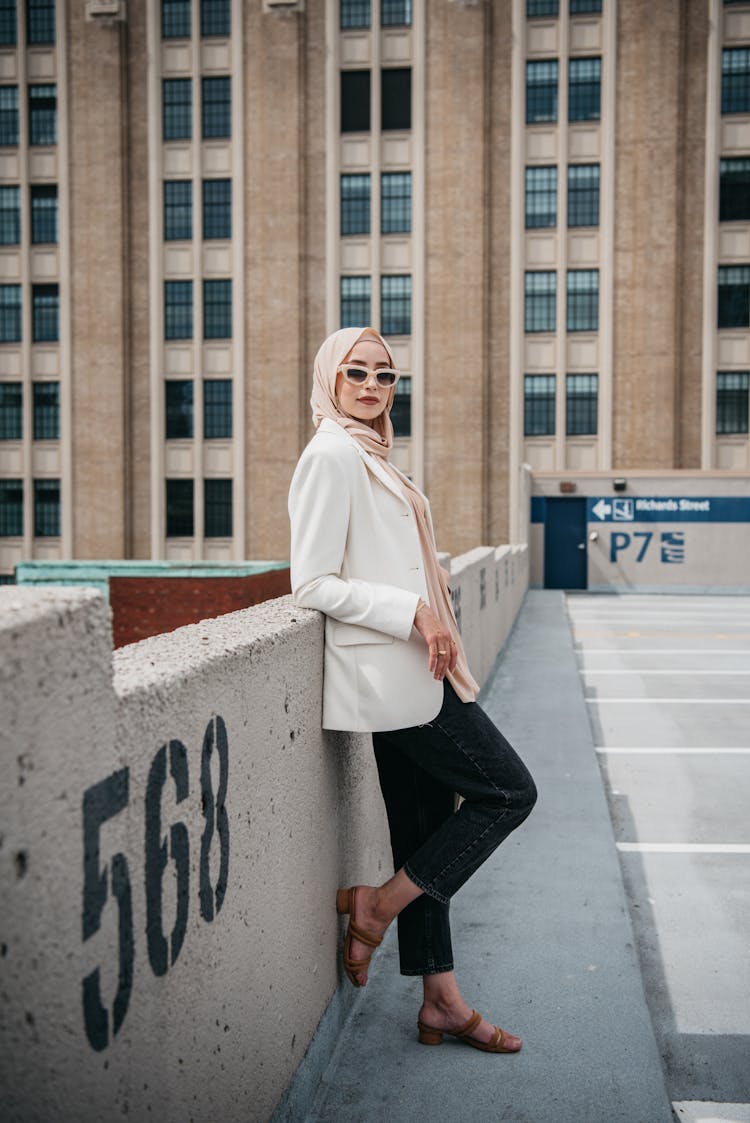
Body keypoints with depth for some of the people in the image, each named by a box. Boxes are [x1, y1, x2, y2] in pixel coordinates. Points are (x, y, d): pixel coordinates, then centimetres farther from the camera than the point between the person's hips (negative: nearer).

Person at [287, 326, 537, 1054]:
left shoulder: (368, 455, 19)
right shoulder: (332, 454, -10)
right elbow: (313, 585, -15)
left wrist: (428, 606, 9)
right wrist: (412, 611, -19)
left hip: (411, 668, 9)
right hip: (389, 670, -9)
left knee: (427, 834, 11)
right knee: (509, 791, -3)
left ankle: (441, 1004, 19)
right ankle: (378, 906, 7)